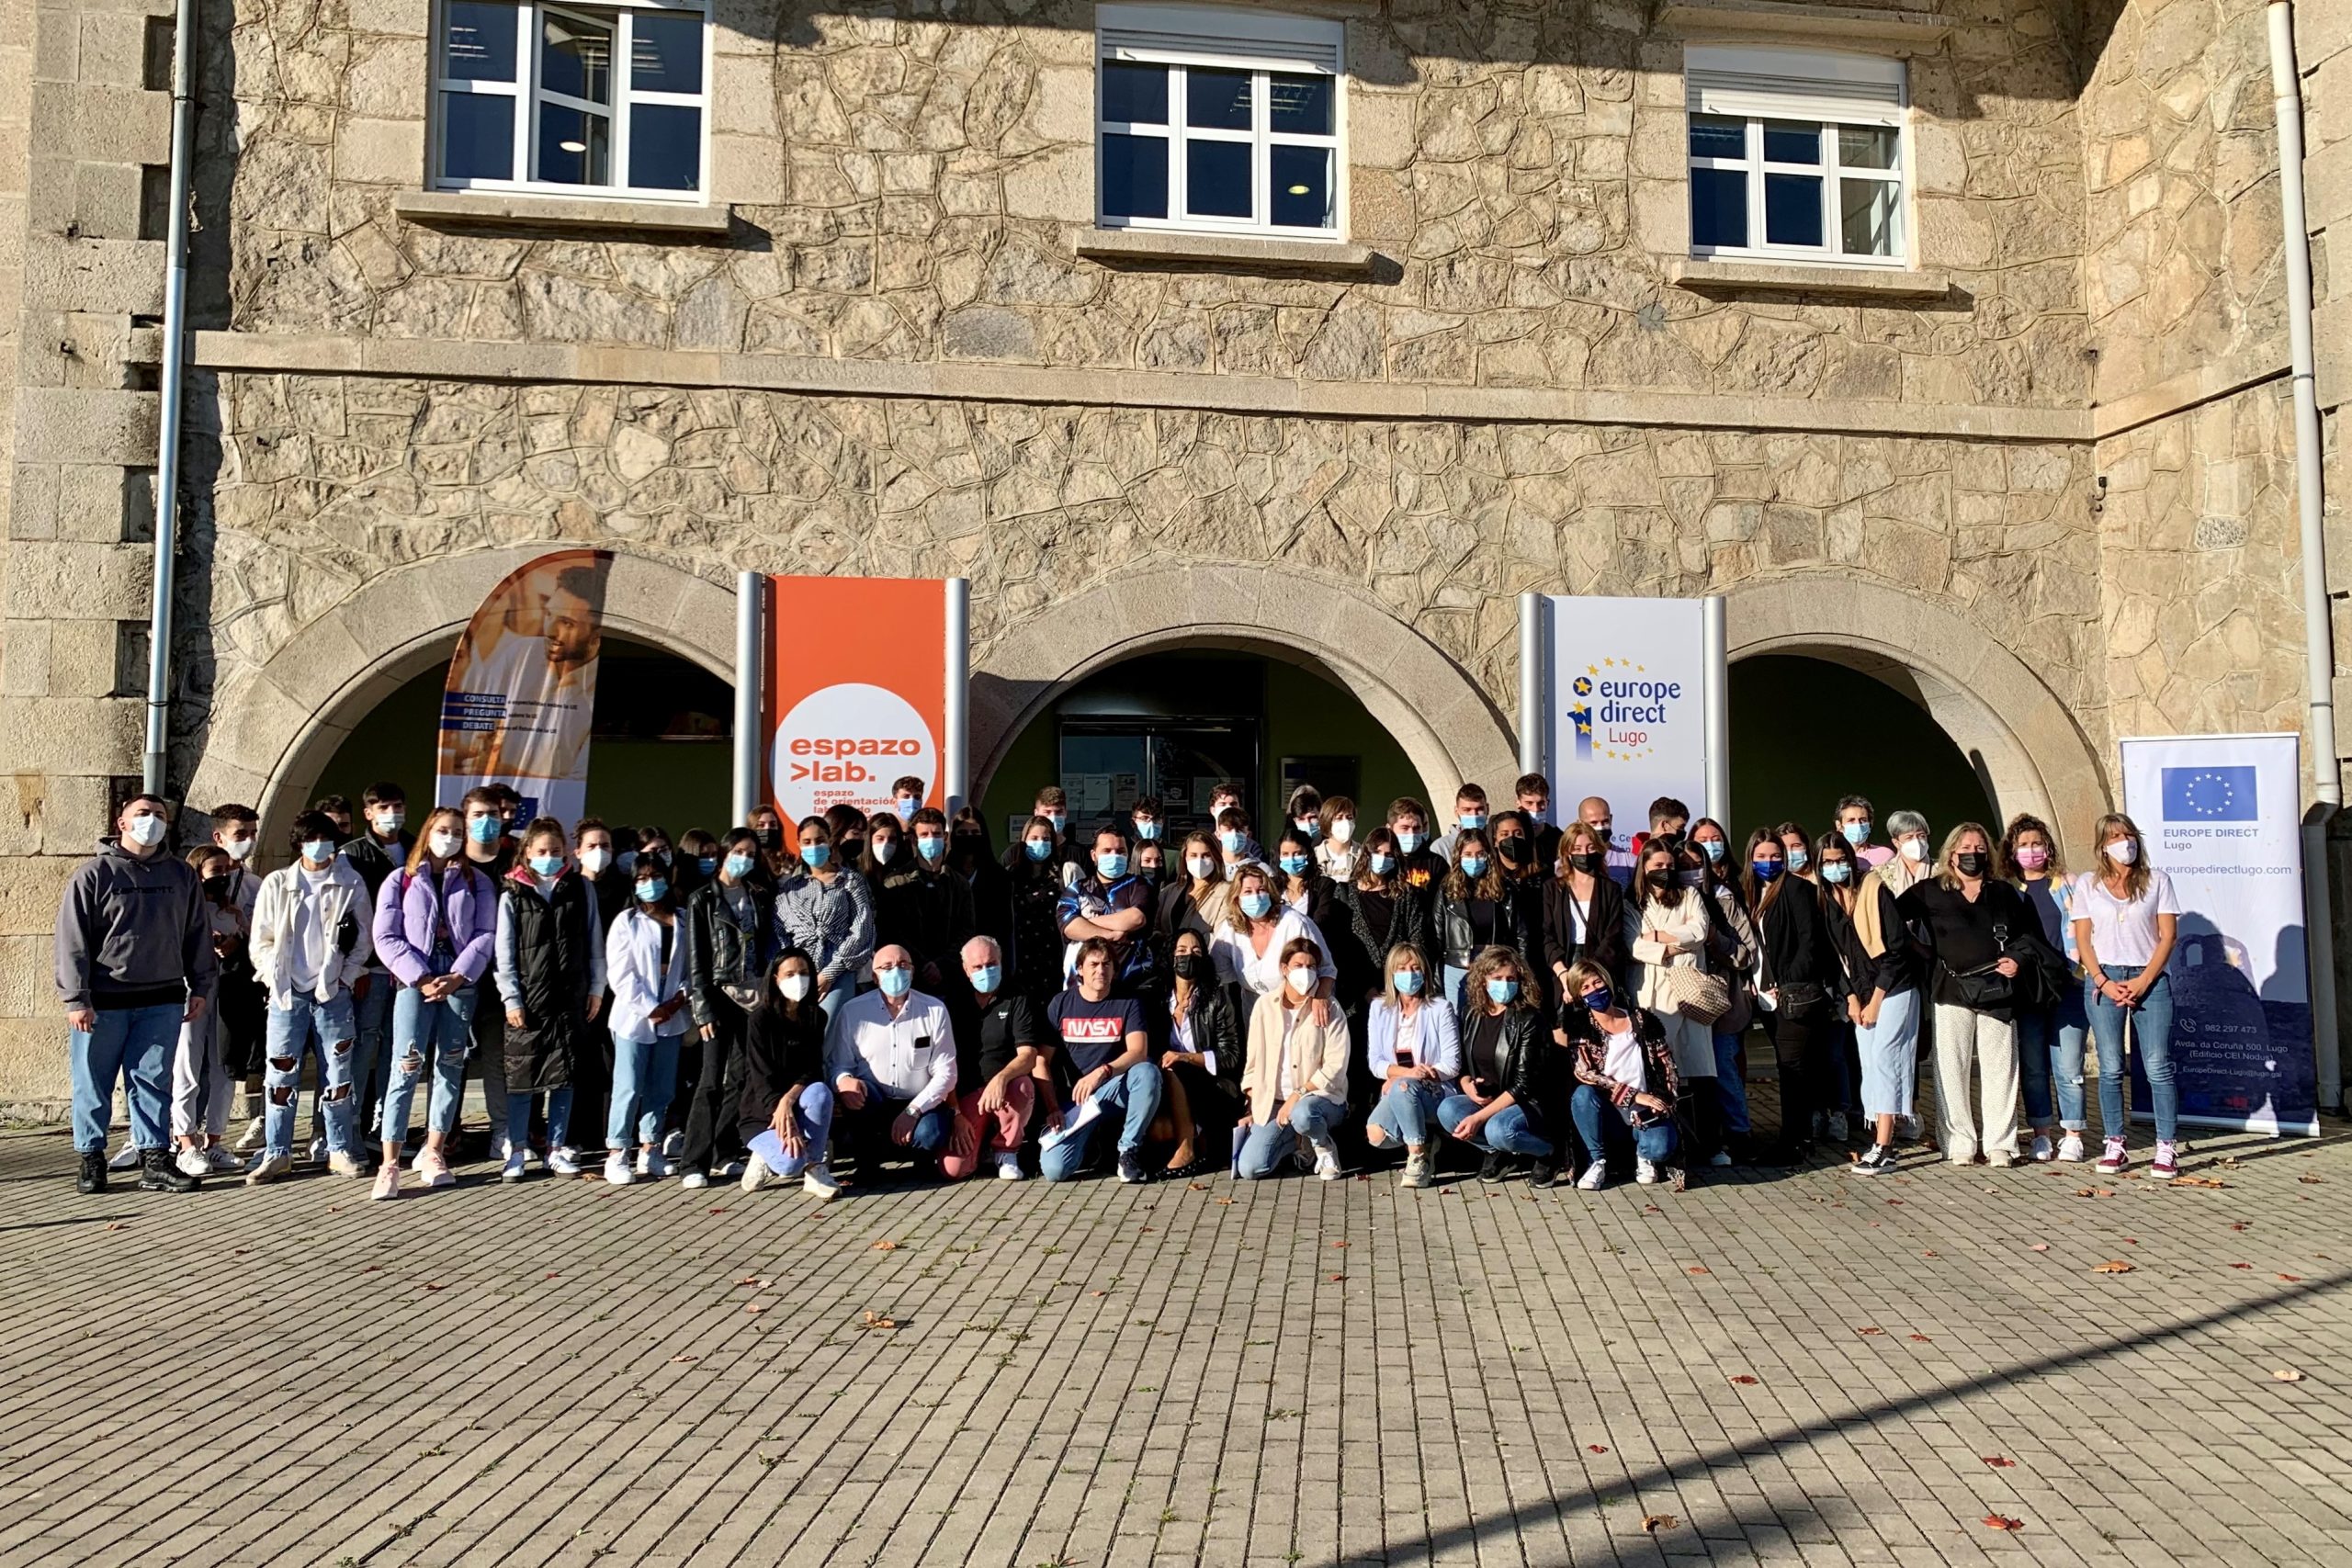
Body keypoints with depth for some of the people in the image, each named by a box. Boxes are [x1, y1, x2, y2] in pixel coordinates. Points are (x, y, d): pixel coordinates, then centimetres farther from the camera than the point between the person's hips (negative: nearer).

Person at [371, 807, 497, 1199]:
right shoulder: (400, 881, 10)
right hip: (414, 980, -2)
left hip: (461, 981, 2)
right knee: (407, 1067, -10)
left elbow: (486, 934, 3)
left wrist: (457, 977, -10)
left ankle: (433, 1152, 15)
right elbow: (386, 938, 1)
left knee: (451, 1067, 4)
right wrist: (421, 979, -10)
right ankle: (390, 1164, -9)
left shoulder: (477, 882, 12)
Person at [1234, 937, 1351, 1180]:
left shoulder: (1328, 1012, -5)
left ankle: (1325, 1148, -4)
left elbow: (1335, 1068, -11)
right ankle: (1300, 1142, 14)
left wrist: (1298, 1096, -18)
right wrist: (1254, 1107, 2)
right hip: (1272, 1102, 3)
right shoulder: (1265, 1005, 3)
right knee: (1248, 1168, -16)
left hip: (1320, 1096, -3)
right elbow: (1253, 1062, 8)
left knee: (1301, 1114, -41)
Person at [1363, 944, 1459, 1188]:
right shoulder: (1379, 1009, 8)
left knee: (1402, 1087, -37)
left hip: (1435, 1092, -3)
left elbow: (1451, 1065, -7)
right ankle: (1422, 1138, 2)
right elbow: (1375, 1062, 2)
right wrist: (1408, 1071, -19)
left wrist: (1401, 1077, -16)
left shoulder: (1440, 1008, -2)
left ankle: (1418, 1158, -22)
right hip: (1395, 1092, 3)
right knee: (1376, 1134, -28)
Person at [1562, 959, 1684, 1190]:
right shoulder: (1581, 1028, 1)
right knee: (1583, 1094, -32)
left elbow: (1666, 1064, 7)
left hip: (1647, 1110, 0)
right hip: (1608, 1112, 1)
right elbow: (1585, 1074, -11)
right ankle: (1598, 1162, -10)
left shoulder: (1642, 1020, 4)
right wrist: (1634, 1095, -18)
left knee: (1659, 1148, -32)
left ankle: (1644, 1155, 7)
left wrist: (1667, 1103, -9)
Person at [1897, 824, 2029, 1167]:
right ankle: (1959, 1143, 5)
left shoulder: (2003, 892, 13)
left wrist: (2018, 959, 2)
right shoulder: (1930, 891, 6)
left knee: (1999, 1069, 2)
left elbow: (2030, 931, 19)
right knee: (1952, 1069, -1)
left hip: (1997, 989, 2)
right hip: (1952, 989, -1)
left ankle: (2000, 1142, 9)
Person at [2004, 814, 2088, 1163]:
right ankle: (2042, 1135, 12)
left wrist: (2074, 968, -6)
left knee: (2068, 1066, -2)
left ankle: (2072, 1135, 7)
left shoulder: (2067, 885, 7)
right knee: (2033, 1066, 5)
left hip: (2067, 986, -1)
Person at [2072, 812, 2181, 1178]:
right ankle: (2114, 1146, 6)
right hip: (2103, 980, 1)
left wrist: (2143, 981, -8)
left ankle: (2166, 1148, -2)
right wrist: (2104, 983, -7)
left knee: (2158, 1066, -5)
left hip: (2149, 980, -1)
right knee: (2111, 1068, 2)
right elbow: (2082, 940, 5)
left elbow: (2168, 936, 2)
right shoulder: (2087, 885, 8)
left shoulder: (2156, 881, 7)